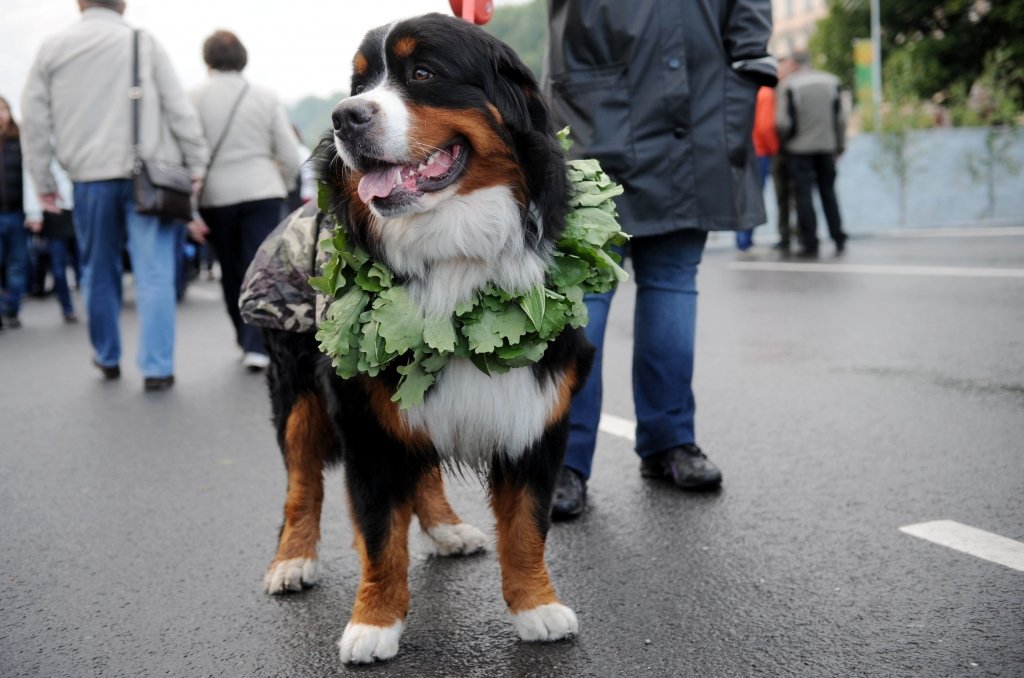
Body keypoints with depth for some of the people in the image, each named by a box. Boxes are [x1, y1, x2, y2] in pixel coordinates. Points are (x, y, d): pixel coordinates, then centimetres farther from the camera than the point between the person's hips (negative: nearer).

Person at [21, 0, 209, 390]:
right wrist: (197, 165, 3)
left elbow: (35, 120, 9)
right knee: (154, 274, -3)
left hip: (90, 178, 3)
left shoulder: (52, 49, 9)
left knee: (98, 273, 16)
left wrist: (43, 181, 14)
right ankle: (157, 368, -8)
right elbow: (179, 110, -2)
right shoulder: (144, 43, 1)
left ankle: (107, 359, 28)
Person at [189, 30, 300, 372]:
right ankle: (257, 347, -12)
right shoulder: (266, 97, 3)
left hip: (215, 196, 1)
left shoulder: (195, 97, 1)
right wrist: (282, 188, 19)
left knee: (232, 273, 15)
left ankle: (247, 341, 26)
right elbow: (290, 157, 2)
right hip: (262, 193, -1)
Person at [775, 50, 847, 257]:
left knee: (804, 195, 1)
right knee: (828, 193, 13)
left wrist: (784, 140, 5)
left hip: (799, 148, -4)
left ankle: (810, 243, -1)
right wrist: (839, 145, 13)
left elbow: (783, 122, -13)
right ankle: (839, 240, 14)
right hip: (826, 147, 4)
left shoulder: (788, 85, -9)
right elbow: (840, 117, 6)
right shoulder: (831, 81, 5)